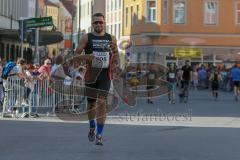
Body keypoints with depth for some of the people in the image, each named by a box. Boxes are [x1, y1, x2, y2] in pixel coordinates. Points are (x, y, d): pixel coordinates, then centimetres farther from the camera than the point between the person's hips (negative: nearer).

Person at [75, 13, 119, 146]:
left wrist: (115, 63, -4)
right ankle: (92, 128, 38)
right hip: (91, 75, 0)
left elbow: (116, 54, 18)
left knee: (102, 102, -15)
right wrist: (86, 57, -19)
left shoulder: (111, 39, 8)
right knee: (91, 103, 11)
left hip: (105, 75, 0)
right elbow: (76, 54, 0)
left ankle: (99, 135, -14)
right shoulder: (86, 38, 3)